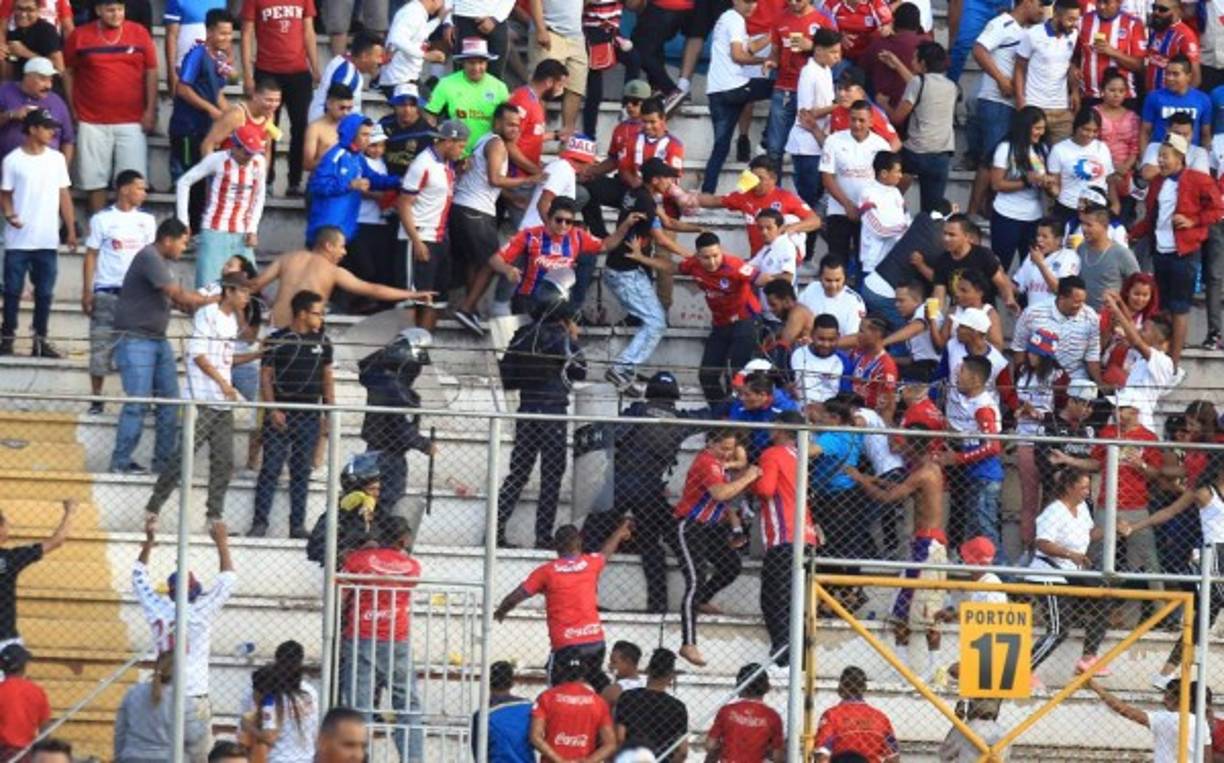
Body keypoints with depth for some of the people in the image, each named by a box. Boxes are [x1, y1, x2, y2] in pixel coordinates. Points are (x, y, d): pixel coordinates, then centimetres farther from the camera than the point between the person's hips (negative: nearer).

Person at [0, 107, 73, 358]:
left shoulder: (56, 159, 7)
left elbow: (64, 196, 10)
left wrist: (71, 229, 6)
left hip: (48, 242, 3)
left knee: (45, 292, 5)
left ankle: (40, 340, 11)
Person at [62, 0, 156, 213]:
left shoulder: (139, 33, 2)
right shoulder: (79, 35, 0)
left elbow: (151, 72, 5)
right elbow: (67, 72, 7)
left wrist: (150, 110, 0)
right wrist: (72, 109, 2)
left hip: (132, 121, 0)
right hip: (92, 121, 0)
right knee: (95, 178, 4)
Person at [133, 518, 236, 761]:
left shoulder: (158, 611, 3)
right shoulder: (200, 613, -6)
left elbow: (140, 579, 20)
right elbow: (228, 580, 4)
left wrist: (149, 541, 26)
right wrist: (221, 542, 13)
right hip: (194, 701, -4)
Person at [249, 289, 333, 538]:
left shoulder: (322, 342, 10)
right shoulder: (276, 341, -4)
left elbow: (327, 377, 16)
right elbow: (266, 377, -4)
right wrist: (272, 410, -12)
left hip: (309, 416, 4)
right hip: (281, 415, -4)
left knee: (302, 471, 7)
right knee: (271, 468, -5)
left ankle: (298, 525, 11)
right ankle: (259, 523, -2)